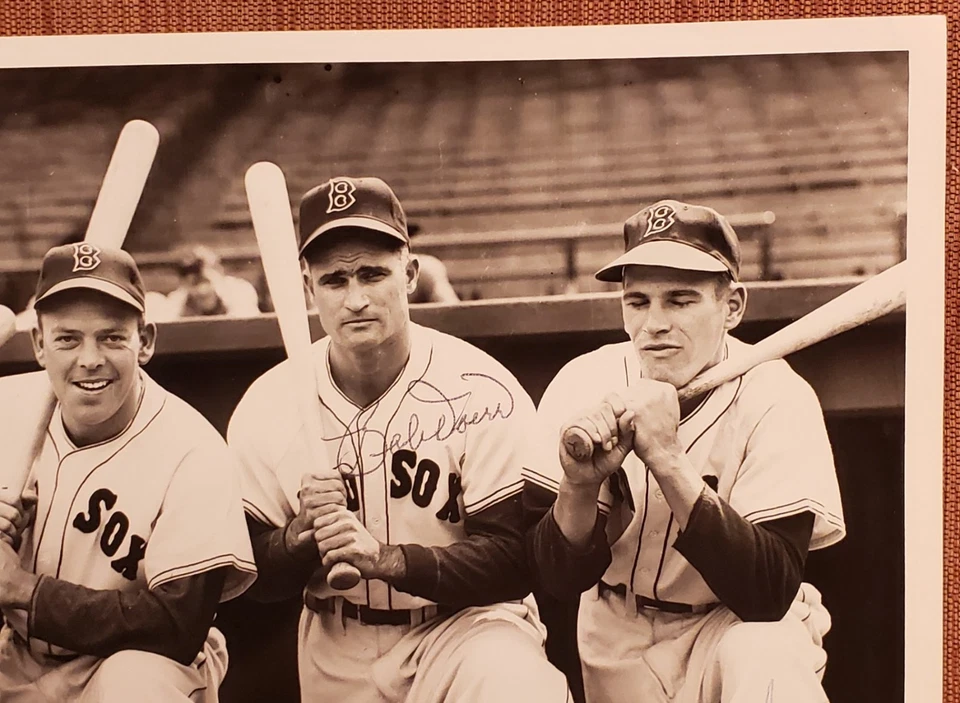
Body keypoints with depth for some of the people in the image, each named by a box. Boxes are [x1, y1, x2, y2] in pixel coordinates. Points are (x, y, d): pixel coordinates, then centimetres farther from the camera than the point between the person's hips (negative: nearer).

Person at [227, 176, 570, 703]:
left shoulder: (481, 392, -13)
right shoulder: (267, 407, -4)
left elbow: (514, 564, -15)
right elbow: (253, 580, 0)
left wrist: (383, 557, -27)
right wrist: (304, 533, -21)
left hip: (466, 623, -3)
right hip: (336, 657, 4)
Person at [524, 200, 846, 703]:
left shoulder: (776, 398, -19)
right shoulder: (585, 384, -12)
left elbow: (770, 594, -28)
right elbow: (559, 580, -11)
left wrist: (669, 462, -38)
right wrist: (579, 484, -33)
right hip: (619, 635, 5)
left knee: (767, 662, -34)